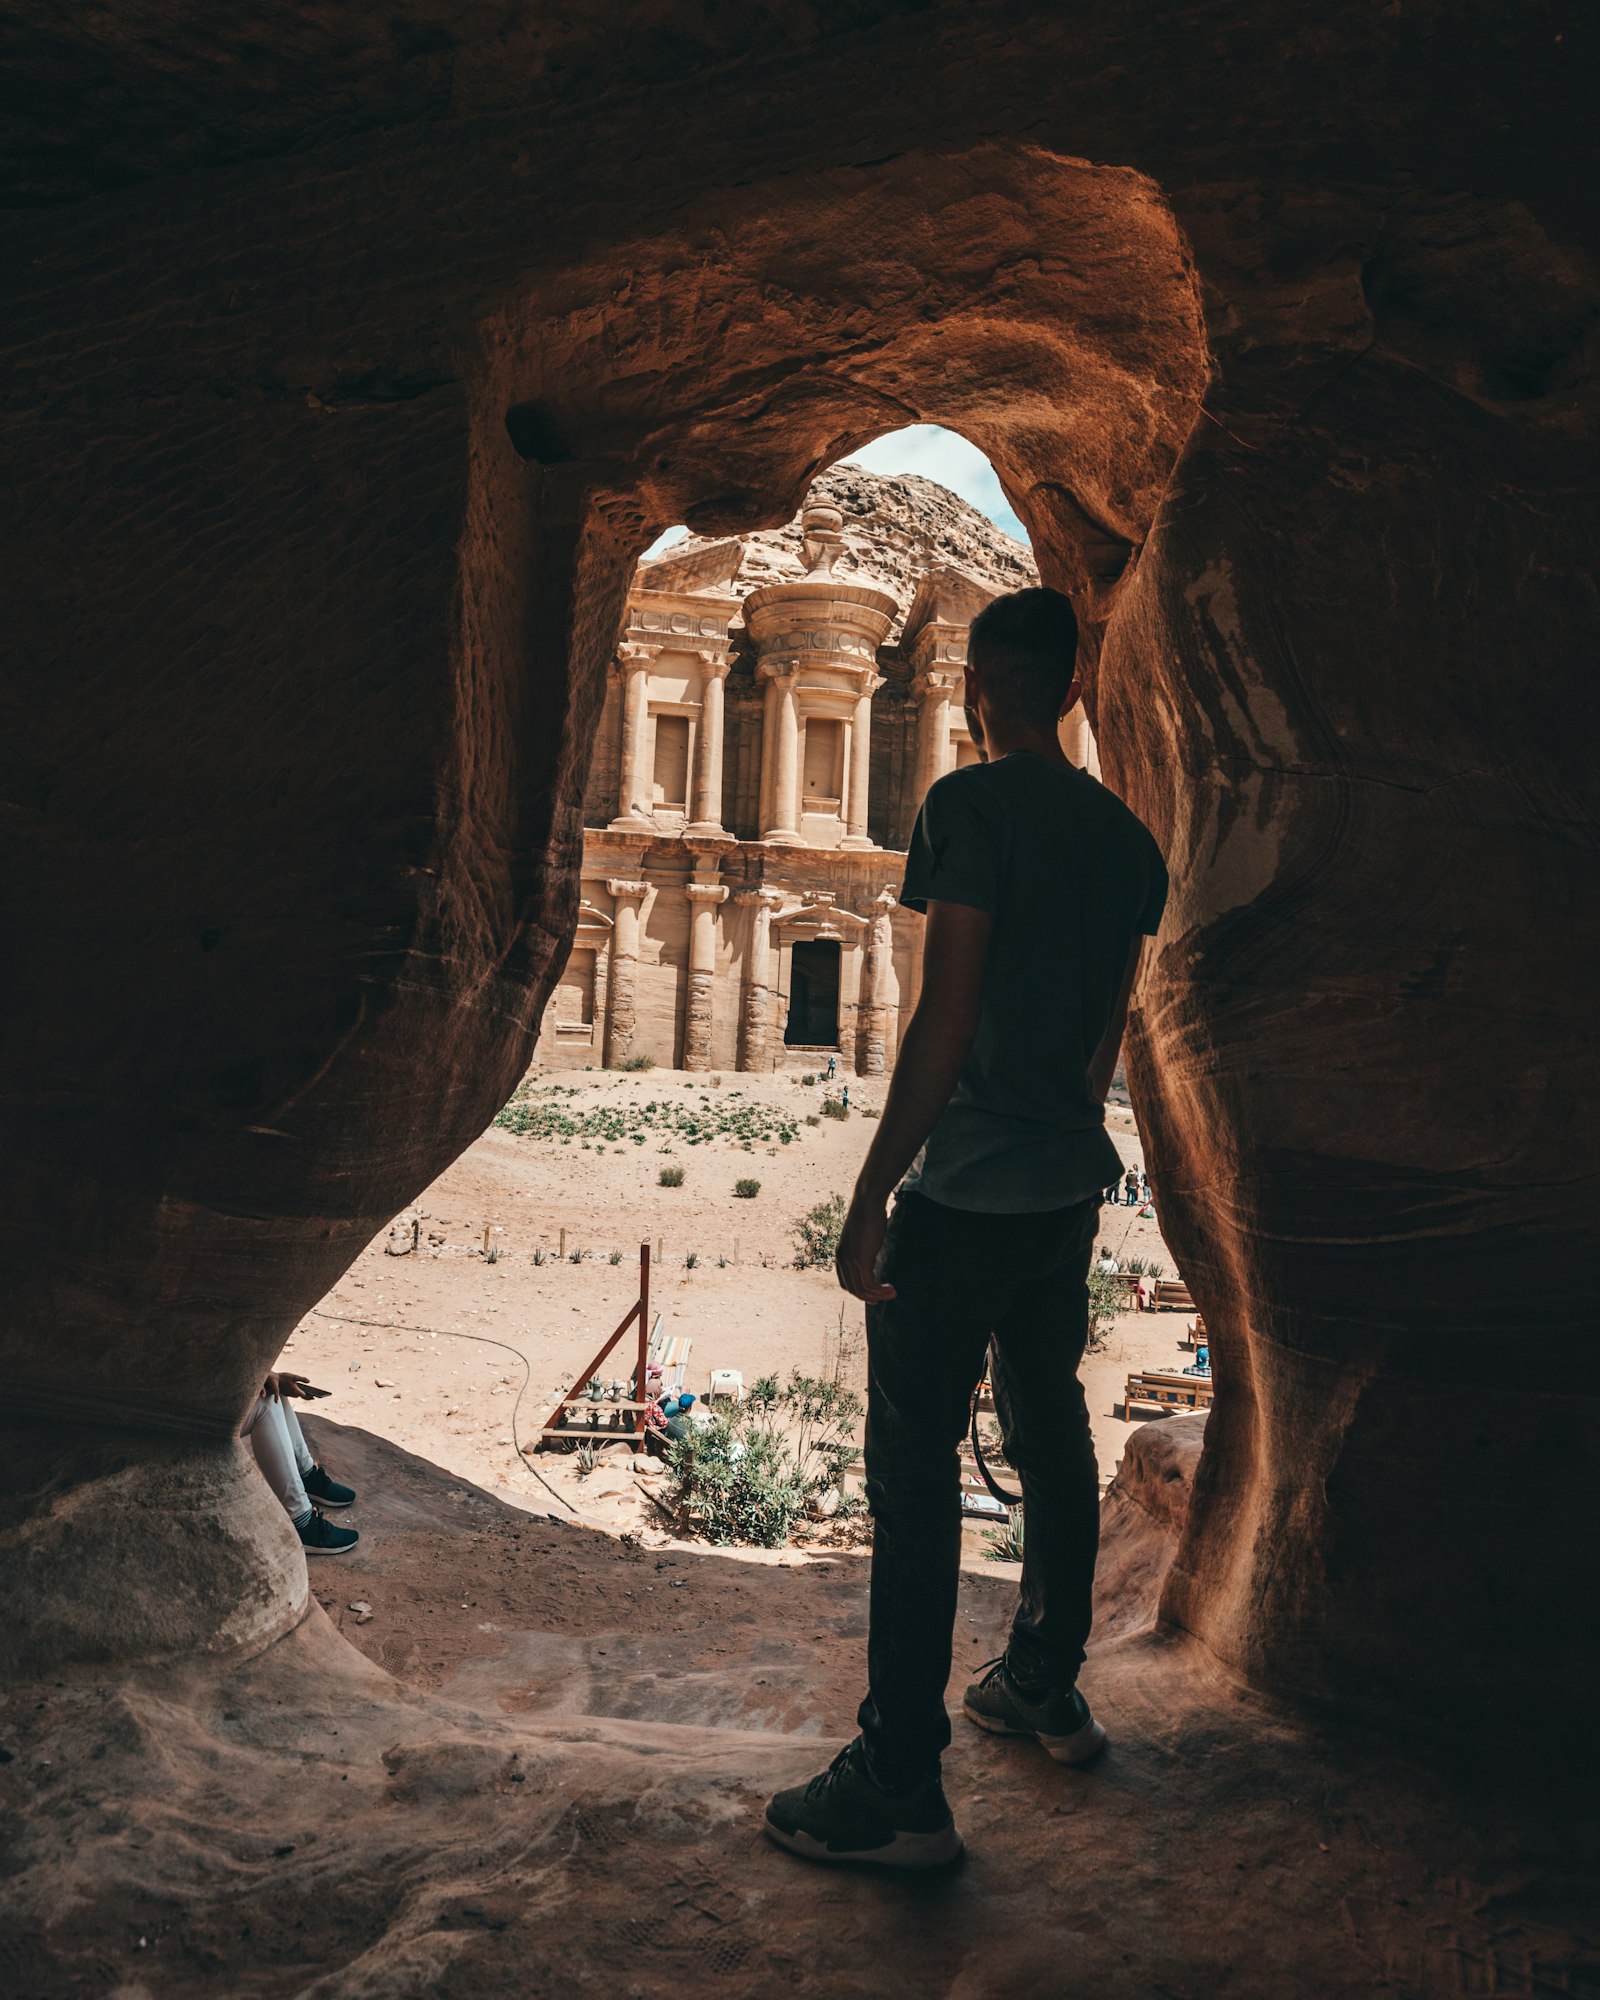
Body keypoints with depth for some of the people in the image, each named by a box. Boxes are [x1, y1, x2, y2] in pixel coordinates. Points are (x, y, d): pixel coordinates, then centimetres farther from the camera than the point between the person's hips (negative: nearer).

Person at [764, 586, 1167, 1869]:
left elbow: (948, 1016, -21)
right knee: (1052, 1438, 20)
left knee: (914, 1471, -1)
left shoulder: (972, 805, -15)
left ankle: (901, 1789, 7)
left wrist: (872, 1196, -17)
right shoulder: (1127, 835, 9)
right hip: (1071, 1187, 8)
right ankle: (1046, 1689, 37)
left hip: (966, 1195, -8)